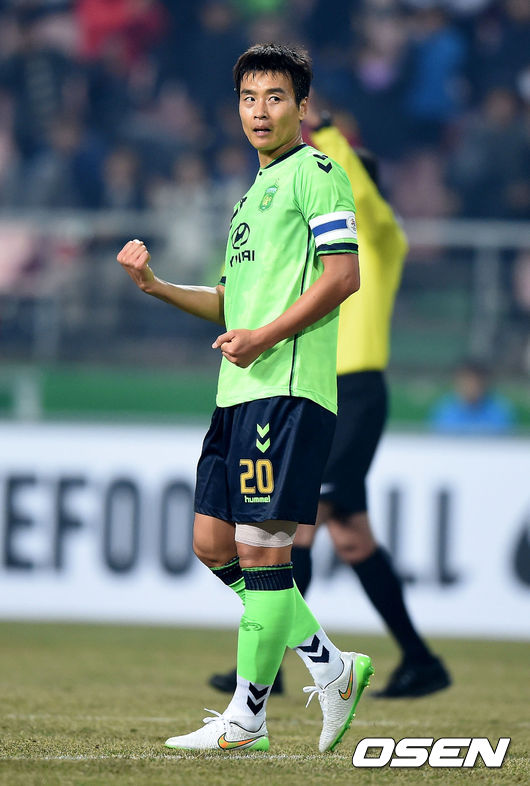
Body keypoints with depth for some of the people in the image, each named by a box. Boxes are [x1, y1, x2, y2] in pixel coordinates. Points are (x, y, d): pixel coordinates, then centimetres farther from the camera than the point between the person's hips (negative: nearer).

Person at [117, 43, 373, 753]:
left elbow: (343, 275, -14)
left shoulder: (314, 172, -3)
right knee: (214, 544, 7)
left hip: (288, 389, -10)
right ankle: (332, 667, 15)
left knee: (261, 549, -9)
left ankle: (246, 719, -4)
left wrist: (265, 337, -18)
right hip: (238, 394, 10)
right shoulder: (254, 194, 25)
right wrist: (154, 285, 15)